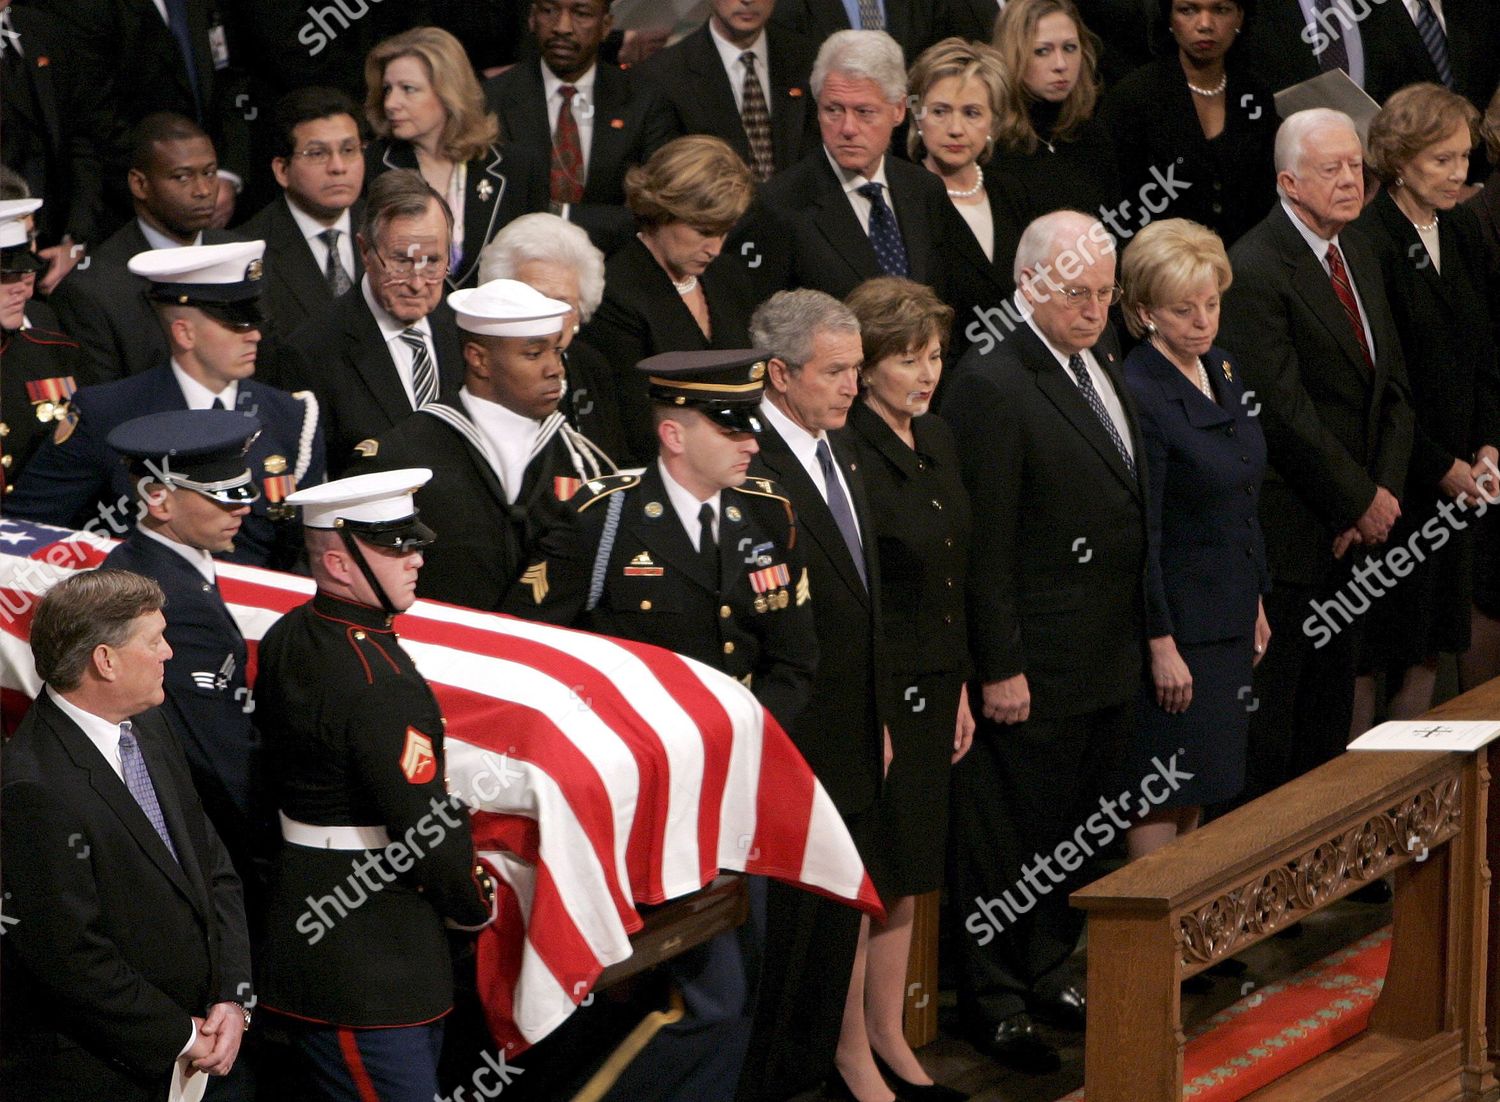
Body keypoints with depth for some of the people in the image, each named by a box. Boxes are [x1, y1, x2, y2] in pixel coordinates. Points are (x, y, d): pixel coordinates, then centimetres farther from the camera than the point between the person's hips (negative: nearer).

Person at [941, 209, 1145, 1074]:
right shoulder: (992, 383, -18)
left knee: (1080, 828, 19)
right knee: (1011, 829, 3)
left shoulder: (1104, 359, 9)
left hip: (1111, 658, 8)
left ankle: (1051, 968, 34)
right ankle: (995, 998, 15)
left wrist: (1144, 637, 14)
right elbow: (984, 541, -19)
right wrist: (1000, 668, -18)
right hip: (1036, 663, -8)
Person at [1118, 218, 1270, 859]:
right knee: (1163, 796, -3)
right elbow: (1139, 533, -19)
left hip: (1228, 618, 8)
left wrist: (1255, 603, 18)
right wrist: (1161, 643, -19)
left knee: (1199, 790, 13)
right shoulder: (1137, 394, -19)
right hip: (1176, 621, -8)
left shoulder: (1219, 371, 8)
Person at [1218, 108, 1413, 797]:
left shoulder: (1360, 259, 13)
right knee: (1270, 714, -2)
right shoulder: (1254, 270, -15)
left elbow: (1392, 390, 13)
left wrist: (1386, 493, -2)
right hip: (1290, 528, -8)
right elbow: (1283, 411, -18)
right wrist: (1362, 500, -12)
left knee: (1330, 712, 12)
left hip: (1353, 528, 8)